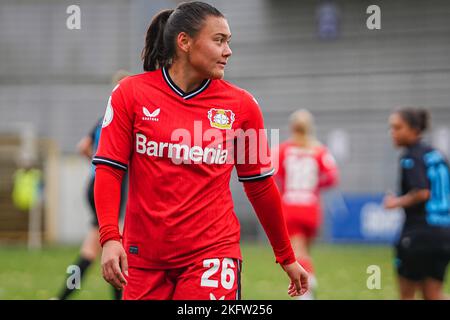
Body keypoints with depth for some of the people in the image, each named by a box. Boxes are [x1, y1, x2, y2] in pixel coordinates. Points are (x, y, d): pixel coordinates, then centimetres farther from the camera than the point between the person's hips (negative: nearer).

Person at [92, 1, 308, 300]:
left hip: (212, 252, 0)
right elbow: (109, 168, -1)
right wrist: (110, 237, -14)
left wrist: (287, 257, 16)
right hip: (143, 258, 1)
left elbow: (260, 185, 10)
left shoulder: (241, 104, 2)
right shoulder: (130, 93, -1)